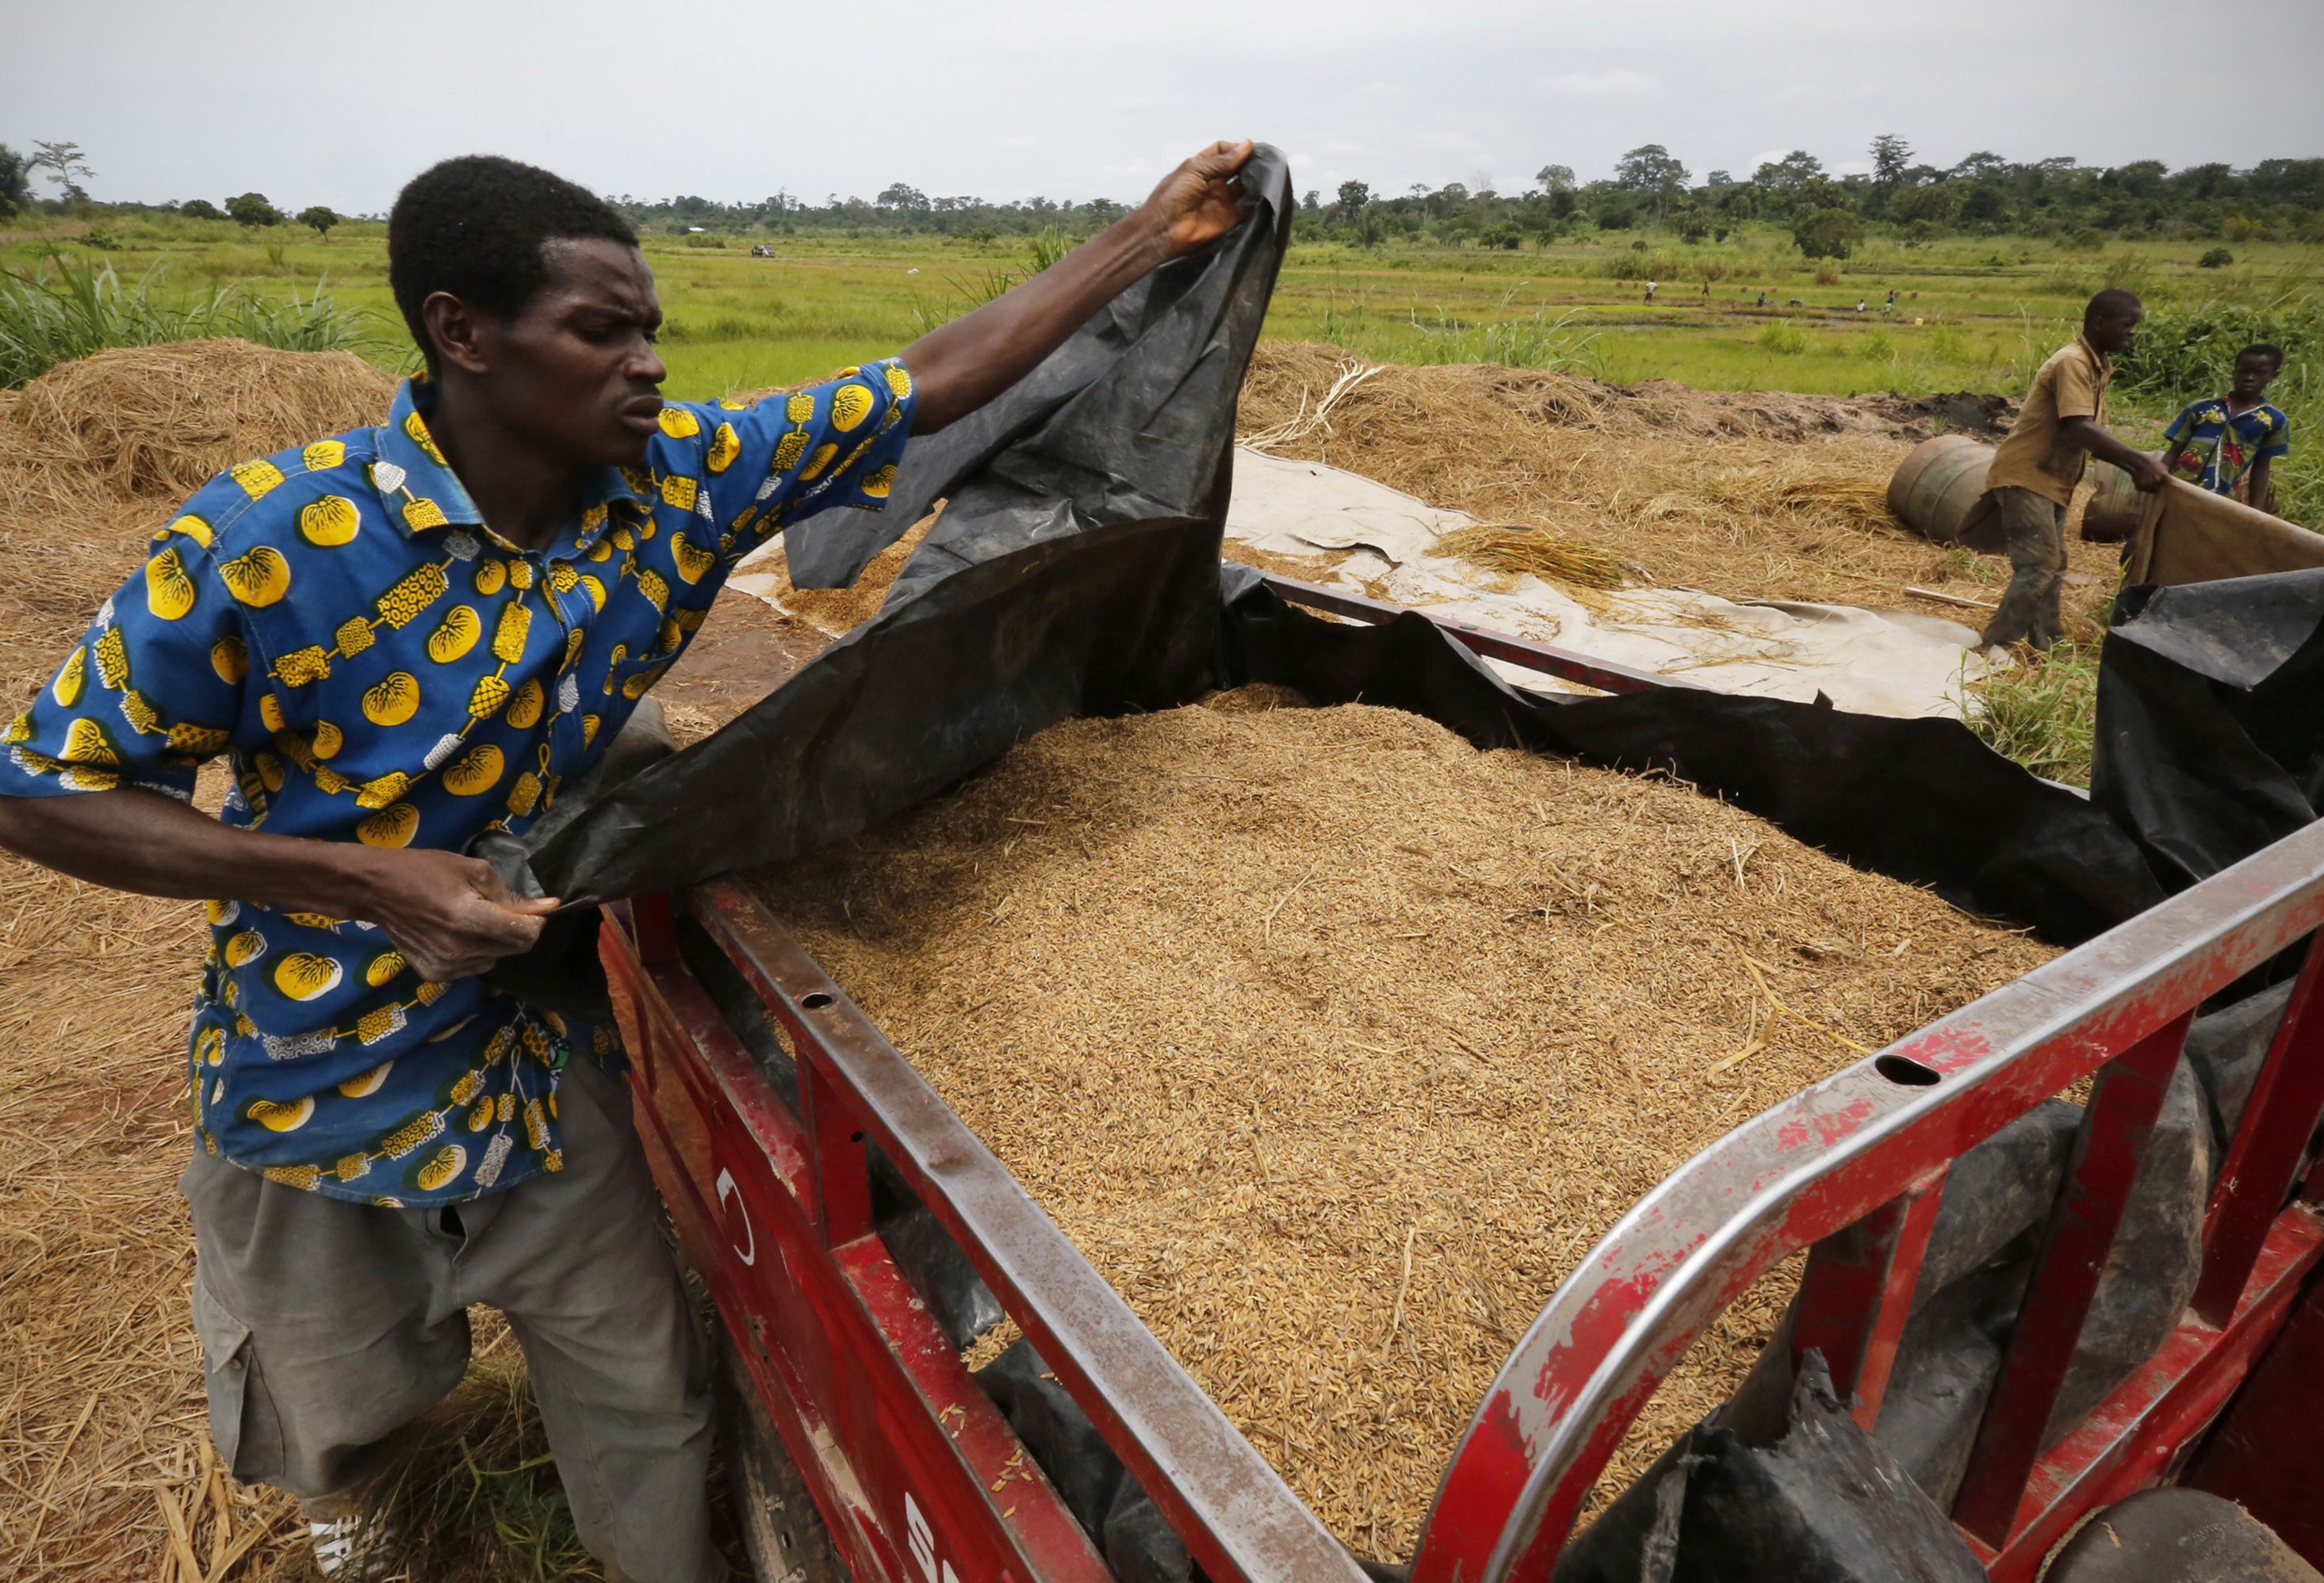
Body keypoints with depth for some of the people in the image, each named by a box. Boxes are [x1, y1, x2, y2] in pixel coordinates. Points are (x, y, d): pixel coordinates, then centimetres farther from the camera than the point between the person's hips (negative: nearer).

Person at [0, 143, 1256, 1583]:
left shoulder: (676, 479, -14)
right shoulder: (266, 546, -25)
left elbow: (931, 382, -11)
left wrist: (1159, 233, -10)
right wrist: (366, 879, -28)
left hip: (551, 1053, 2)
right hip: (320, 1080, -1)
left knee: (649, 1410, 14)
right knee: (340, 1417, 28)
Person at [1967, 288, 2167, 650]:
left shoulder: (2099, 368, 14)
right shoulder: (2072, 362, -17)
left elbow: (2096, 436, 14)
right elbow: (2080, 429, -29)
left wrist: (2134, 468, 1)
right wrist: (2140, 461, -30)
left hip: (2052, 482, 10)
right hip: (2025, 477, -10)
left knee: (2052, 569, 14)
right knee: (2037, 569, -14)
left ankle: (2046, 650, 21)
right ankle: (1991, 650, -12)